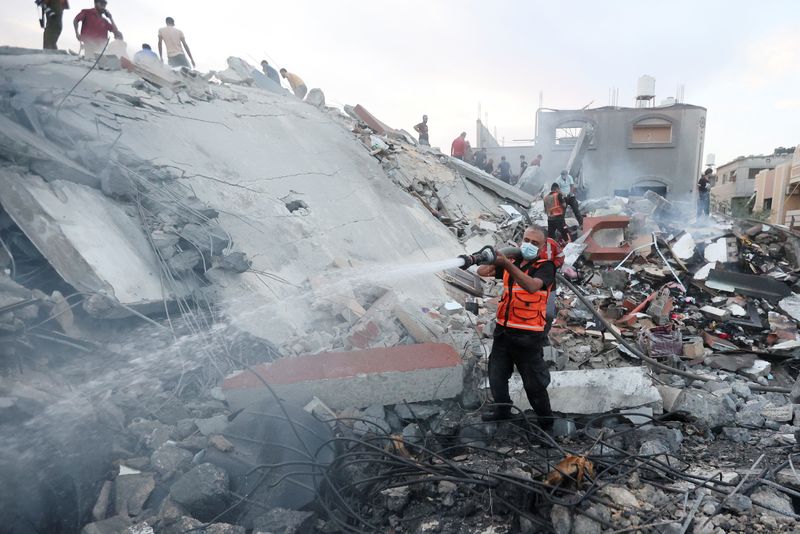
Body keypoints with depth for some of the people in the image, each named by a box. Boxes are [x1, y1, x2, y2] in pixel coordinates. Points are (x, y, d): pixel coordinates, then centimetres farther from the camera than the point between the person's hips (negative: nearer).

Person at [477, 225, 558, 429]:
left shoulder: (545, 267, -9)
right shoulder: (512, 262, 8)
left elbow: (532, 286, -30)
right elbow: (482, 271, 5)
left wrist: (507, 264, -39)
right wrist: (495, 258, -15)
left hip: (528, 336, -6)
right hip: (503, 330, 6)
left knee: (533, 382, 4)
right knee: (496, 374, 18)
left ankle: (546, 420, 24)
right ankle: (502, 409, 40)